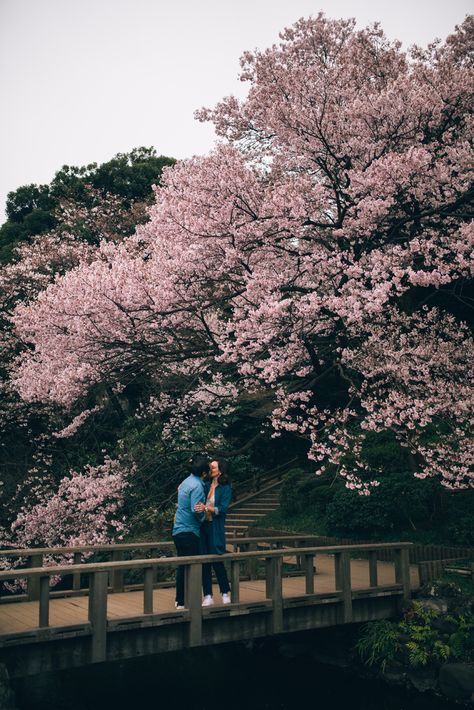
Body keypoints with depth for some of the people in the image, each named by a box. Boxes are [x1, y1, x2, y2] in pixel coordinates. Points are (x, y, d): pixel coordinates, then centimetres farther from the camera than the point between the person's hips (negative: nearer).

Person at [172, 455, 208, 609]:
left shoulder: (186, 482, 12)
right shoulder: (197, 486, -17)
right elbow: (196, 509, -23)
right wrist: (203, 518, -6)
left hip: (178, 530, 9)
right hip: (189, 531, -9)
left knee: (182, 566, 15)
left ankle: (179, 600, 22)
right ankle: (185, 602, 0)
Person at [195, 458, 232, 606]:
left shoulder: (225, 488, -4)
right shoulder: (206, 485, 10)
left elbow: (222, 509, -14)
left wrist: (206, 508, -27)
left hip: (215, 528, -5)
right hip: (202, 526, 5)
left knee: (217, 561, -1)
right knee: (204, 562, 4)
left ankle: (225, 592, 18)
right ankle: (208, 596, 11)